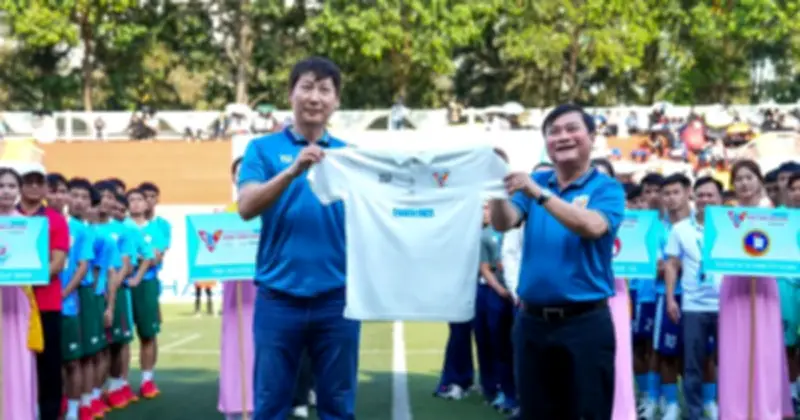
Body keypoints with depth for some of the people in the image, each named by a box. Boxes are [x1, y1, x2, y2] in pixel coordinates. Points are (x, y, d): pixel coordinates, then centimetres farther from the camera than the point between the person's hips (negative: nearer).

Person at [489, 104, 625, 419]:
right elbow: (503, 223, -4)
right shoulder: (534, 182, 9)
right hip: (532, 320, 4)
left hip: (585, 321, -4)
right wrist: (499, 181, -20)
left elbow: (592, 227, -23)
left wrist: (539, 194, -28)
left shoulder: (606, 189, -3)